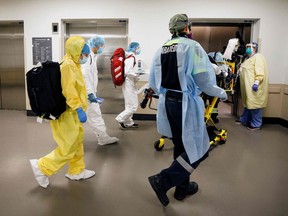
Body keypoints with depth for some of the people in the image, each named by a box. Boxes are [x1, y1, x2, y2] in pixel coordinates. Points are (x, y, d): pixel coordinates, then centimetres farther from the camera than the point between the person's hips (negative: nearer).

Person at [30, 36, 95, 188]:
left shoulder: (72, 64, 13)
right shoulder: (68, 64, -18)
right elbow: (69, 90, -26)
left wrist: (86, 98, 24)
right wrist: (79, 108, -29)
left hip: (72, 112, 11)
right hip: (67, 113, -11)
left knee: (77, 142, 18)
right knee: (68, 148, -1)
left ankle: (76, 171, 32)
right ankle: (41, 167, 14)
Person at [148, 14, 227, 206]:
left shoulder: (162, 49, 9)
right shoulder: (192, 46, -9)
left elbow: (153, 82, 11)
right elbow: (204, 79, -17)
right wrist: (221, 93, 1)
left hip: (167, 102, 7)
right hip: (186, 102, -7)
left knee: (181, 145, 19)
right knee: (198, 149, 5)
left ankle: (183, 187, 32)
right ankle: (163, 180, -1)